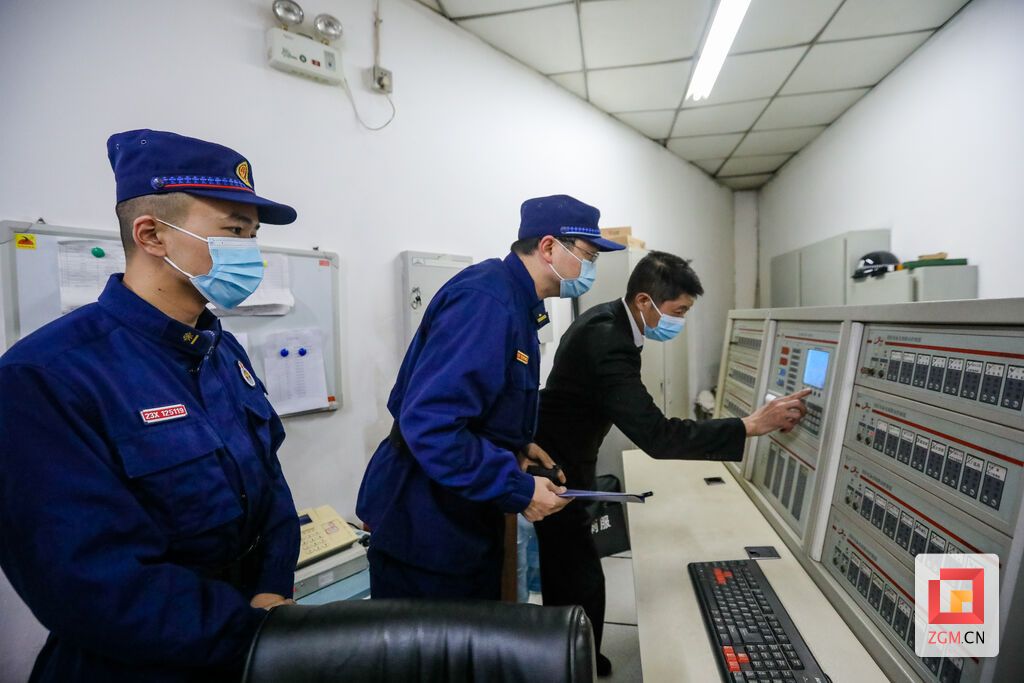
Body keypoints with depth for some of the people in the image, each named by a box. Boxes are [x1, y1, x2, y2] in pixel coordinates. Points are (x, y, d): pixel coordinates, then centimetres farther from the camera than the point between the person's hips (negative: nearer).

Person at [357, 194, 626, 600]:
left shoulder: (517, 303, 9)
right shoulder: (487, 301, -24)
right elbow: (428, 422, -32)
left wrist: (516, 446, 4)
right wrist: (519, 490, -23)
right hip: (427, 530, -10)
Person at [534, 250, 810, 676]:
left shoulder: (607, 320, -2)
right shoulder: (608, 342, -33)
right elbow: (657, 437, -37)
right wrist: (753, 425, -33)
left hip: (558, 464, 10)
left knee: (565, 574, 23)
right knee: (584, 585, -4)